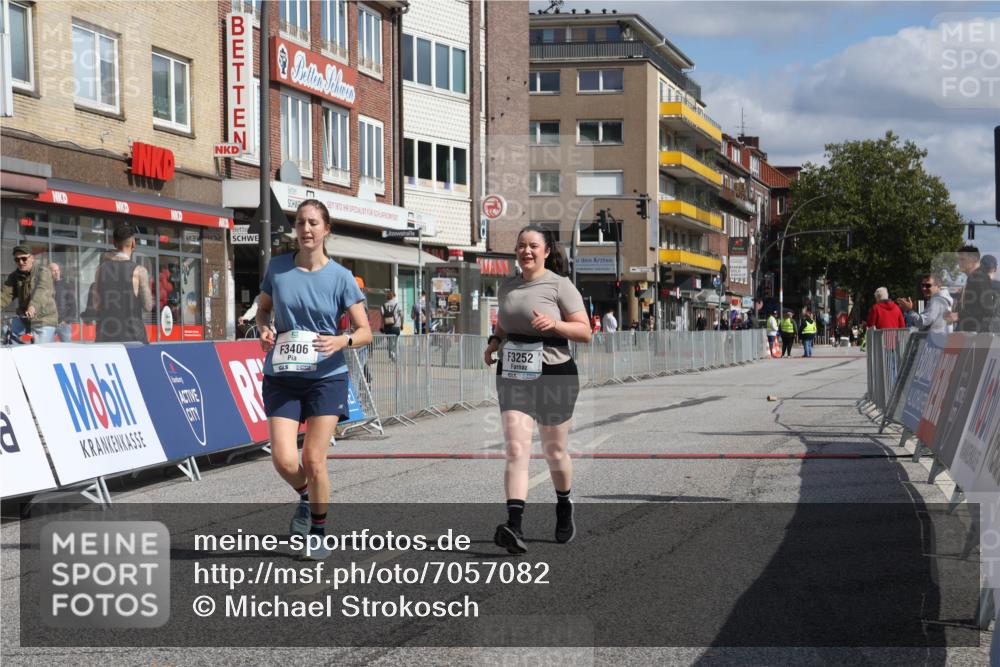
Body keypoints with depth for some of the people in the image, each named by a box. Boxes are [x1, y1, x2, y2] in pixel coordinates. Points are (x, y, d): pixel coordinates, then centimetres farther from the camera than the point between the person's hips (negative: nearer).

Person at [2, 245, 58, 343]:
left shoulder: (42, 271, -9)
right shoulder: (14, 276, 9)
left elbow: (41, 291, -27)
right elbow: (6, 295, -4)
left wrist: (33, 306, -46)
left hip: (44, 321, -5)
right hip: (24, 322, 6)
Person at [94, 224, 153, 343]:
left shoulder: (101, 269, 6)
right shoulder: (139, 270, -6)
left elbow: (96, 305, 9)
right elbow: (148, 306, -4)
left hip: (105, 337, 4)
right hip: (132, 337, -4)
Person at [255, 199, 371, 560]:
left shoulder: (339, 276, -5)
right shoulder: (278, 267, 1)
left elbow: (365, 331, -2)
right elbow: (263, 308, 18)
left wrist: (342, 341, -23)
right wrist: (264, 330, -4)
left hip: (326, 377, -2)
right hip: (281, 377, 2)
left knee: (313, 460, -3)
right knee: (283, 459, -8)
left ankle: (319, 534, 19)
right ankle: (305, 496, 27)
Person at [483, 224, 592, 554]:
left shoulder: (560, 285, -5)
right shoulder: (507, 287, 11)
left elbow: (585, 331, -7)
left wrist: (554, 323, -23)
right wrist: (494, 342, 7)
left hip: (554, 375, -3)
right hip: (513, 376, 3)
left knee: (555, 452, 11)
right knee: (516, 450, -12)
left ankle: (564, 510, 37)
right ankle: (514, 526, -21)